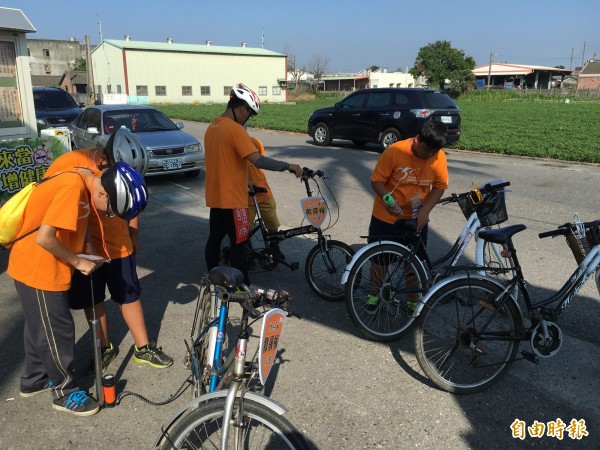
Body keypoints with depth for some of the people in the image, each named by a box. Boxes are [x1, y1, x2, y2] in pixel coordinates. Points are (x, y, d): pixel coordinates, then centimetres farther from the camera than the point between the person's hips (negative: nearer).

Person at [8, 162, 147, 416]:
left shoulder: (85, 181, 0)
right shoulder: (73, 187, -29)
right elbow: (44, 238, -31)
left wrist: (84, 246, -1)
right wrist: (78, 261, -18)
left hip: (44, 267, 9)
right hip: (38, 269, -9)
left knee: (40, 325, 23)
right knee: (57, 331, 5)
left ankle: (33, 380, 42)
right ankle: (65, 393, 23)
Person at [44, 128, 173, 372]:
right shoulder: (71, 163, -23)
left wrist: (133, 236, 12)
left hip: (117, 244, 2)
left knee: (130, 295, 9)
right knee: (92, 300, 11)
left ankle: (143, 349, 22)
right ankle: (105, 348, 32)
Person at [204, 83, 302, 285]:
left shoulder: (211, 128, 10)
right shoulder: (235, 130, -19)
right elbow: (258, 160, -27)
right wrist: (289, 166, -20)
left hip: (215, 197, 9)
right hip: (232, 199, -9)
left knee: (214, 238, 18)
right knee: (238, 243, 1)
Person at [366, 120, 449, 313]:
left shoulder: (439, 157, -10)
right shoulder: (395, 151, -21)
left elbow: (440, 186, -1)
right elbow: (376, 180, -15)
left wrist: (425, 210, -16)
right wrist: (388, 200, -33)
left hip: (416, 219, 3)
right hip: (386, 217, -2)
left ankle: (412, 300, 31)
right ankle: (374, 295, 32)